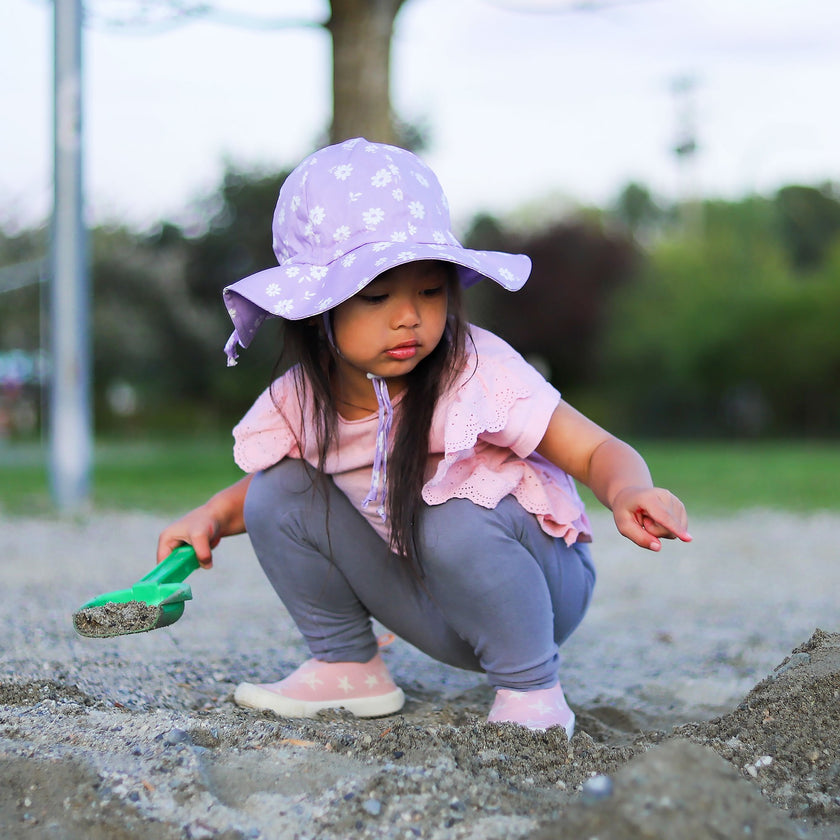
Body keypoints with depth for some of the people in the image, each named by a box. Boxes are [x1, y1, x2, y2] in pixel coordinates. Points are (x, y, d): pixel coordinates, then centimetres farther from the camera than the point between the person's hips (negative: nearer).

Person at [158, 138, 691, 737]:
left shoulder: (481, 372, -24)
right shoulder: (300, 402, -9)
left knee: (454, 523, -37)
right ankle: (345, 665, 4)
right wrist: (211, 517, -9)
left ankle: (531, 691, -15)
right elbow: (248, 490, 12)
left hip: (539, 588, -4)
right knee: (277, 489, -9)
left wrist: (629, 492, -46)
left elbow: (597, 452, -23)